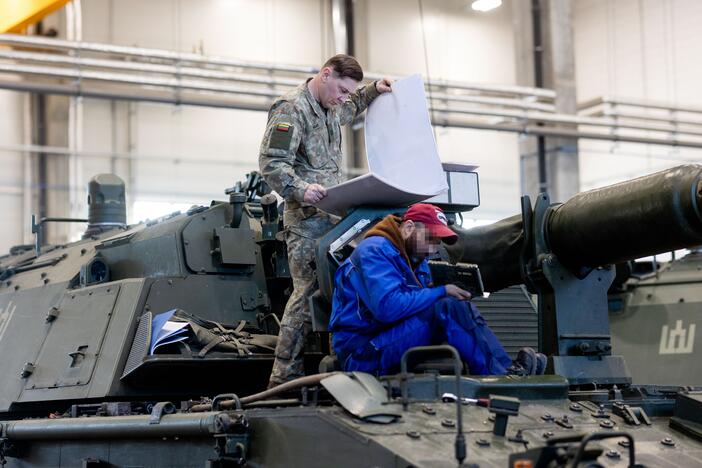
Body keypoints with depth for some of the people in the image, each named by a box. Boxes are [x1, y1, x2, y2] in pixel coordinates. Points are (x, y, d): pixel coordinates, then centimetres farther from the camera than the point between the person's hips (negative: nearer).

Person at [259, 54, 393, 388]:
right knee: (307, 293, -14)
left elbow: (351, 109, 46)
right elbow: (271, 162, -16)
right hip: (306, 218, -9)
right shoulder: (291, 108, -9)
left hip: (331, 214, 9)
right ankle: (283, 380, -12)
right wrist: (300, 189, -31)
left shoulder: (330, 108, 19)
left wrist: (373, 90, 30)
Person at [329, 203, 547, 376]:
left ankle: (505, 367, -14)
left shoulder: (417, 261, 18)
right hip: (364, 354, -10)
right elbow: (388, 307, -26)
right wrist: (441, 292, -17)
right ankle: (502, 376, -21)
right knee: (448, 309, -24)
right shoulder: (375, 252, -13)